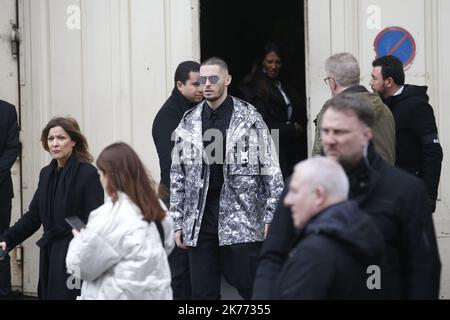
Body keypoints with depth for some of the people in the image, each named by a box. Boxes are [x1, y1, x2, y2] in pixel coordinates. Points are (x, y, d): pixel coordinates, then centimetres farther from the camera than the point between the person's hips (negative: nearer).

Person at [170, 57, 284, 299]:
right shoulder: (188, 123, 9)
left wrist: (271, 217, -6)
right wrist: (178, 223, 9)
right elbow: (177, 175, 13)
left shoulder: (249, 118, 0)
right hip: (199, 221, 3)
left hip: (242, 220, -3)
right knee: (203, 293, 4)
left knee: (252, 288, -2)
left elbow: (271, 170, -1)